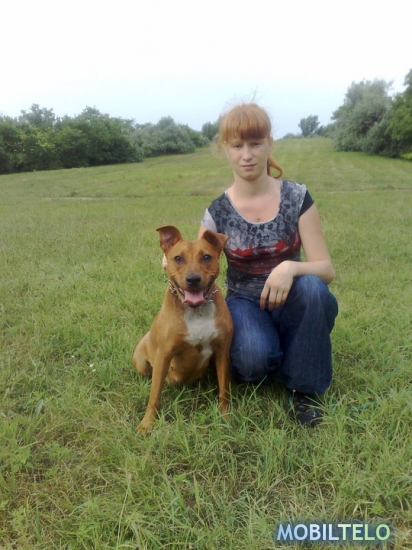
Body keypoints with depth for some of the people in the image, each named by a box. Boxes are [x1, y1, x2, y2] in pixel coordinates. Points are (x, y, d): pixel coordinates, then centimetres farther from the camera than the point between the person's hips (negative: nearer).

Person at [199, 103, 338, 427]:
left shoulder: (297, 197, -9)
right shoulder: (218, 213, -8)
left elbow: (327, 269, -12)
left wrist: (291, 268, -34)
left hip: (293, 306, 1)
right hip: (246, 305, -1)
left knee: (313, 287, -34)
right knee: (255, 358, -35)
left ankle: (305, 388, -13)